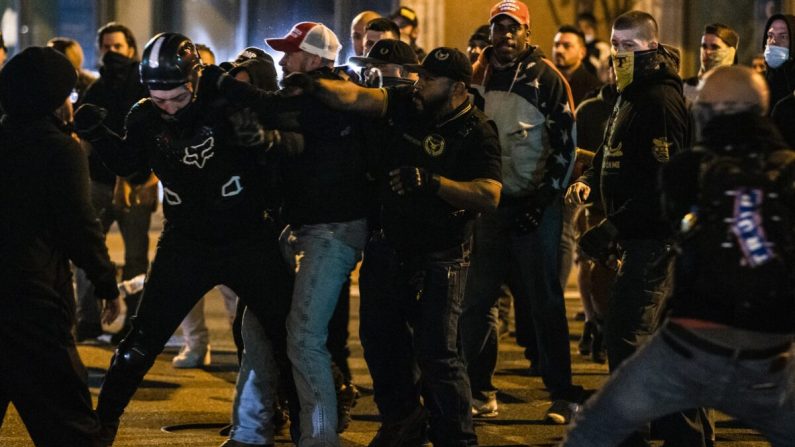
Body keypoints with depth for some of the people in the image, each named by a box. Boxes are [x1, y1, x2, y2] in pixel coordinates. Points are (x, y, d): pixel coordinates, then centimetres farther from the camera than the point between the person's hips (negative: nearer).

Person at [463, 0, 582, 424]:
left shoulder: (545, 78, -3)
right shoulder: (478, 78, 10)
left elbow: (564, 143, -7)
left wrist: (542, 198, -13)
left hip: (534, 207, -5)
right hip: (488, 205, 5)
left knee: (544, 302, -3)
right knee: (475, 301, 4)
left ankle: (562, 394, 3)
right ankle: (479, 391, 14)